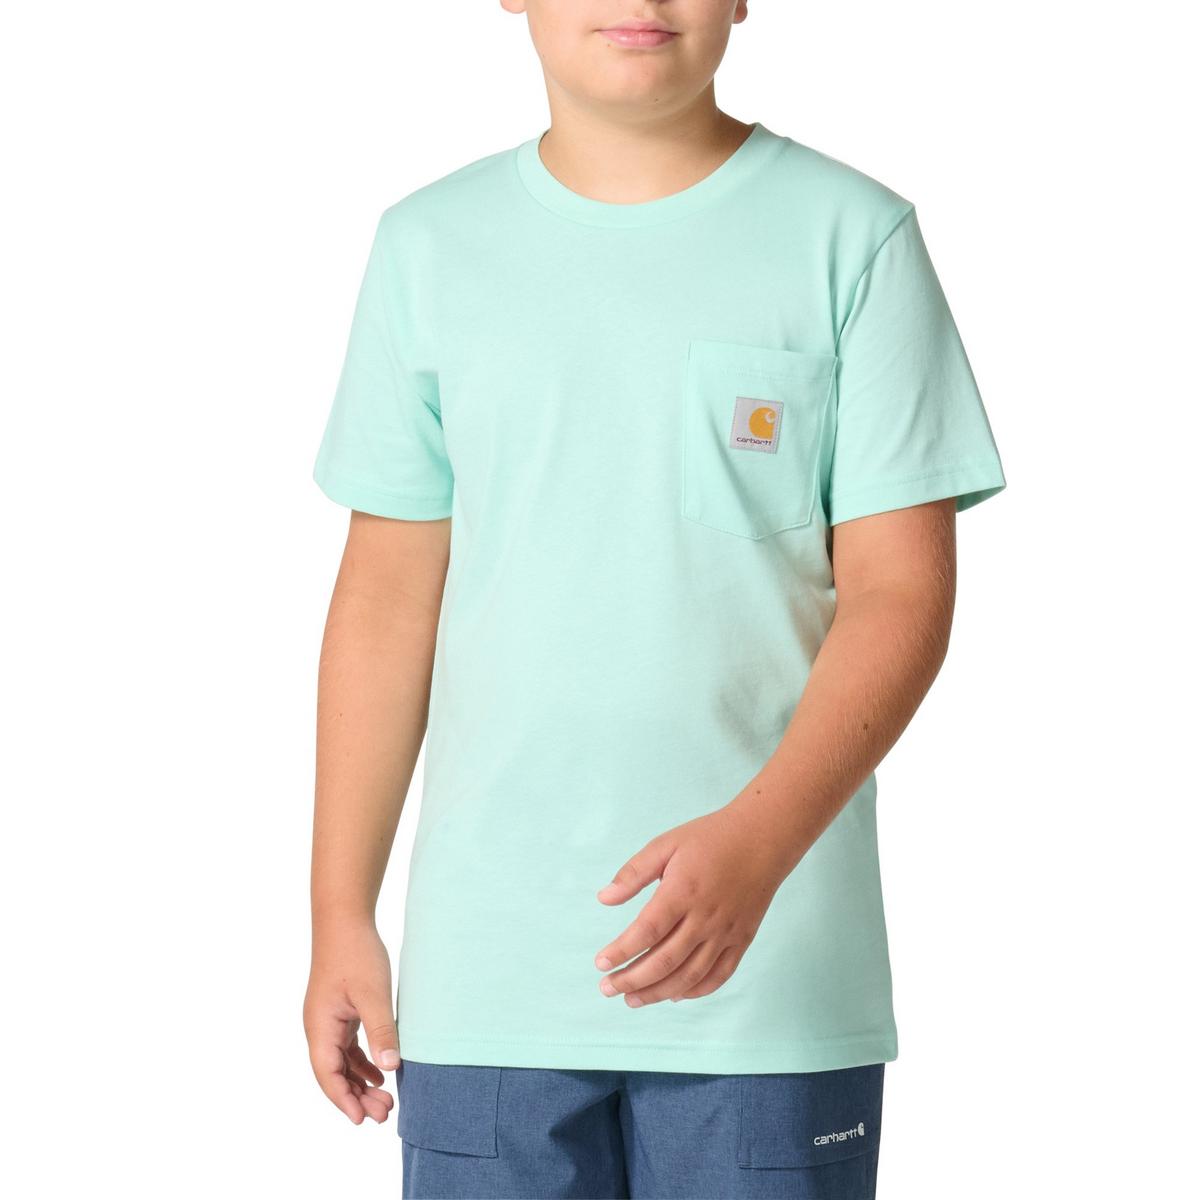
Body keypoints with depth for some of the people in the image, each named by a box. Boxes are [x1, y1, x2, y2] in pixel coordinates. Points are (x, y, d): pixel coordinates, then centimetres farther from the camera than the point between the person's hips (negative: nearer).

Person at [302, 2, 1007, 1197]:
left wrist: (759, 840, -20)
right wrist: (340, 915, 7)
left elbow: (899, 590, -5)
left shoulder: (853, 235, -1)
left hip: (775, 970, -2)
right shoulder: (430, 245, 7)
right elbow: (388, 601, 9)